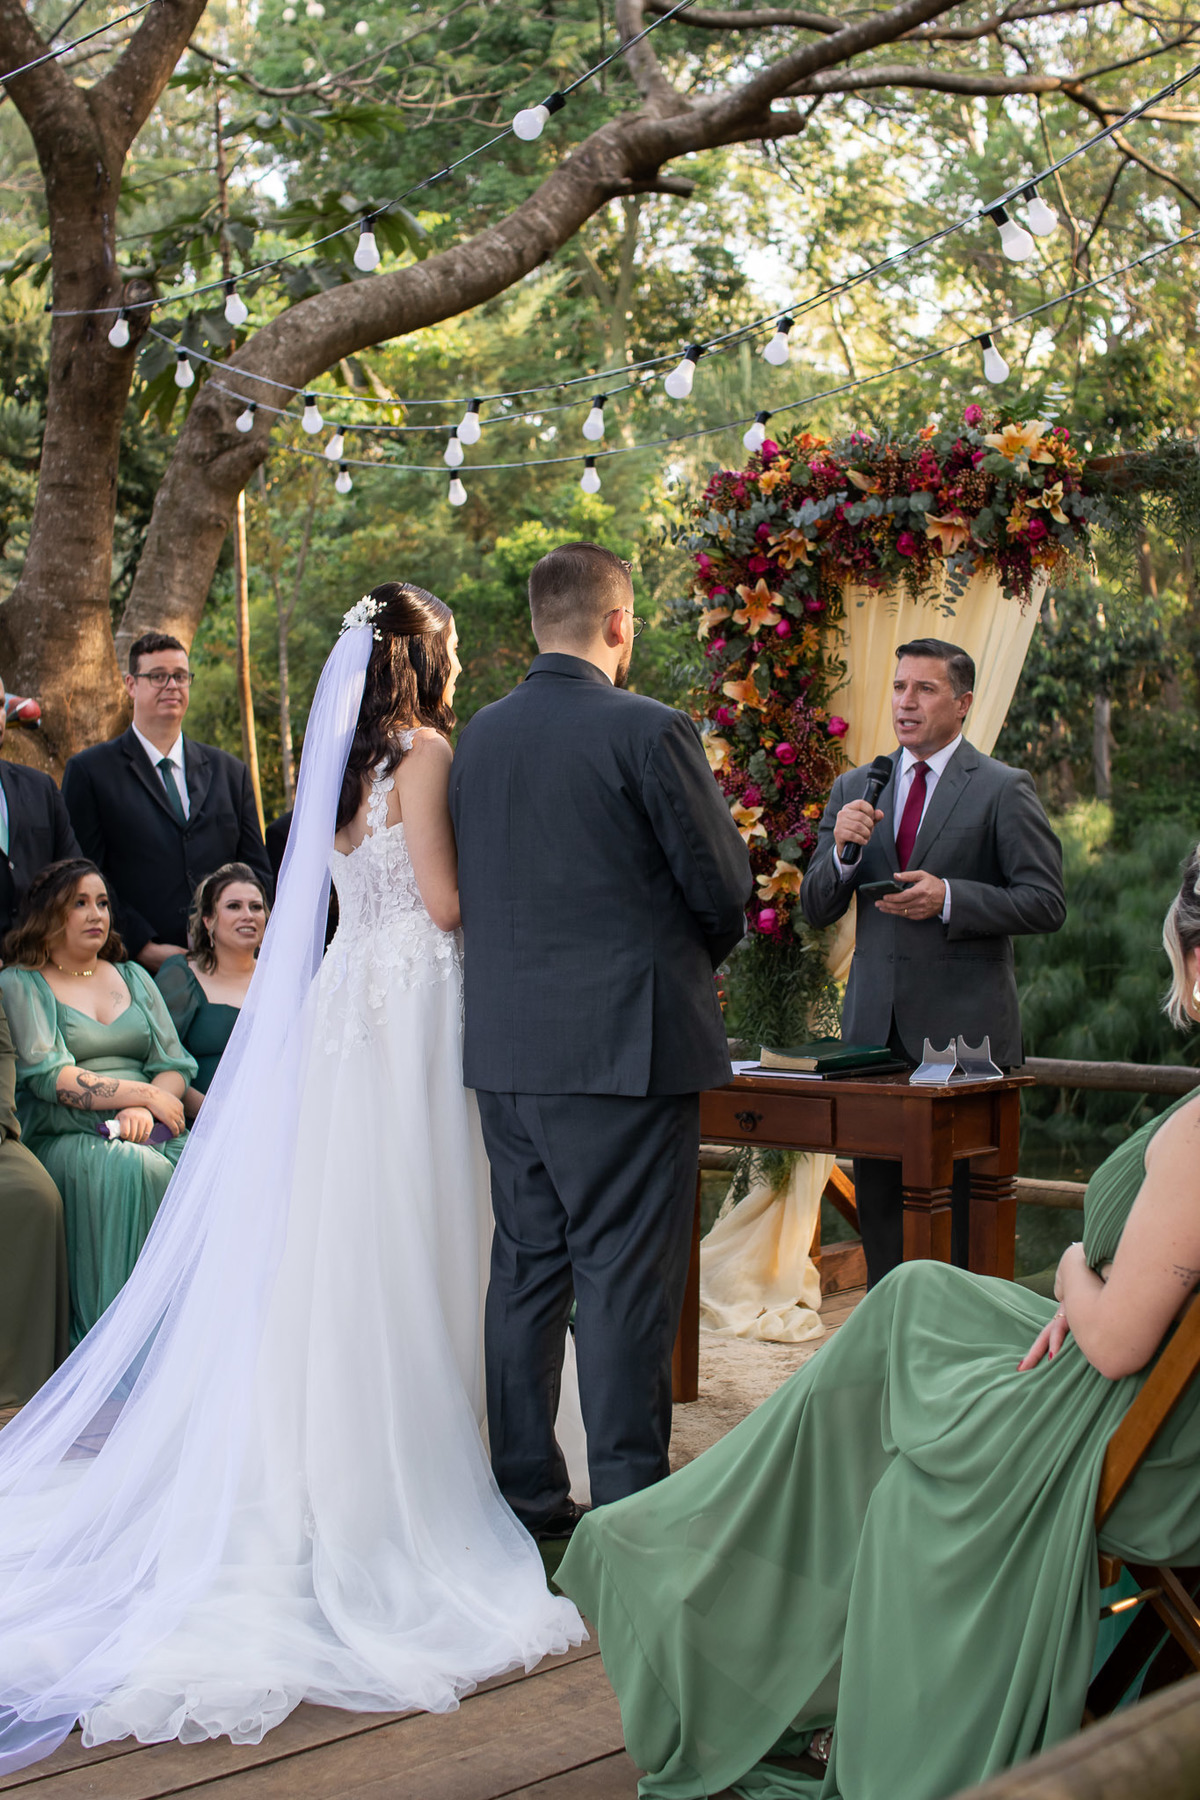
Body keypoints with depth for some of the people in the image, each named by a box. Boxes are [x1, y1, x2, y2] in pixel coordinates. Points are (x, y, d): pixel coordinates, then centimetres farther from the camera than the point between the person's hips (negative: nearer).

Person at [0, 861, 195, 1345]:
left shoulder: (133, 977, 23)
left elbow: (175, 1065, 14)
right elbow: (48, 1077, -6)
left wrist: (144, 1111, -8)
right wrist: (146, 1094, -10)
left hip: (150, 1130, 4)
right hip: (63, 1137, -4)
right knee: (129, 1171, -37)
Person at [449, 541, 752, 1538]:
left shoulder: (479, 736, 7)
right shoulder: (650, 731, -12)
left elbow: (476, 889, 13)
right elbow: (725, 887, -7)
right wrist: (694, 952, 13)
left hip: (505, 1045, 6)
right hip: (625, 1044, -6)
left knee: (525, 1270, 13)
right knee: (625, 1282, -2)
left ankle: (526, 1493, 21)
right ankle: (631, 1511, 2)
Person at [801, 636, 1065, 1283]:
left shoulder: (1003, 789, 1)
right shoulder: (855, 789, 14)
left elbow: (1046, 903, -4)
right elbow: (816, 909, 12)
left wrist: (948, 898, -17)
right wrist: (841, 848, -8)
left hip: (963, 1029, -4)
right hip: (875, 1028, 4)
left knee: (960, 1201, -3)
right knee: (878, 1199, 6)